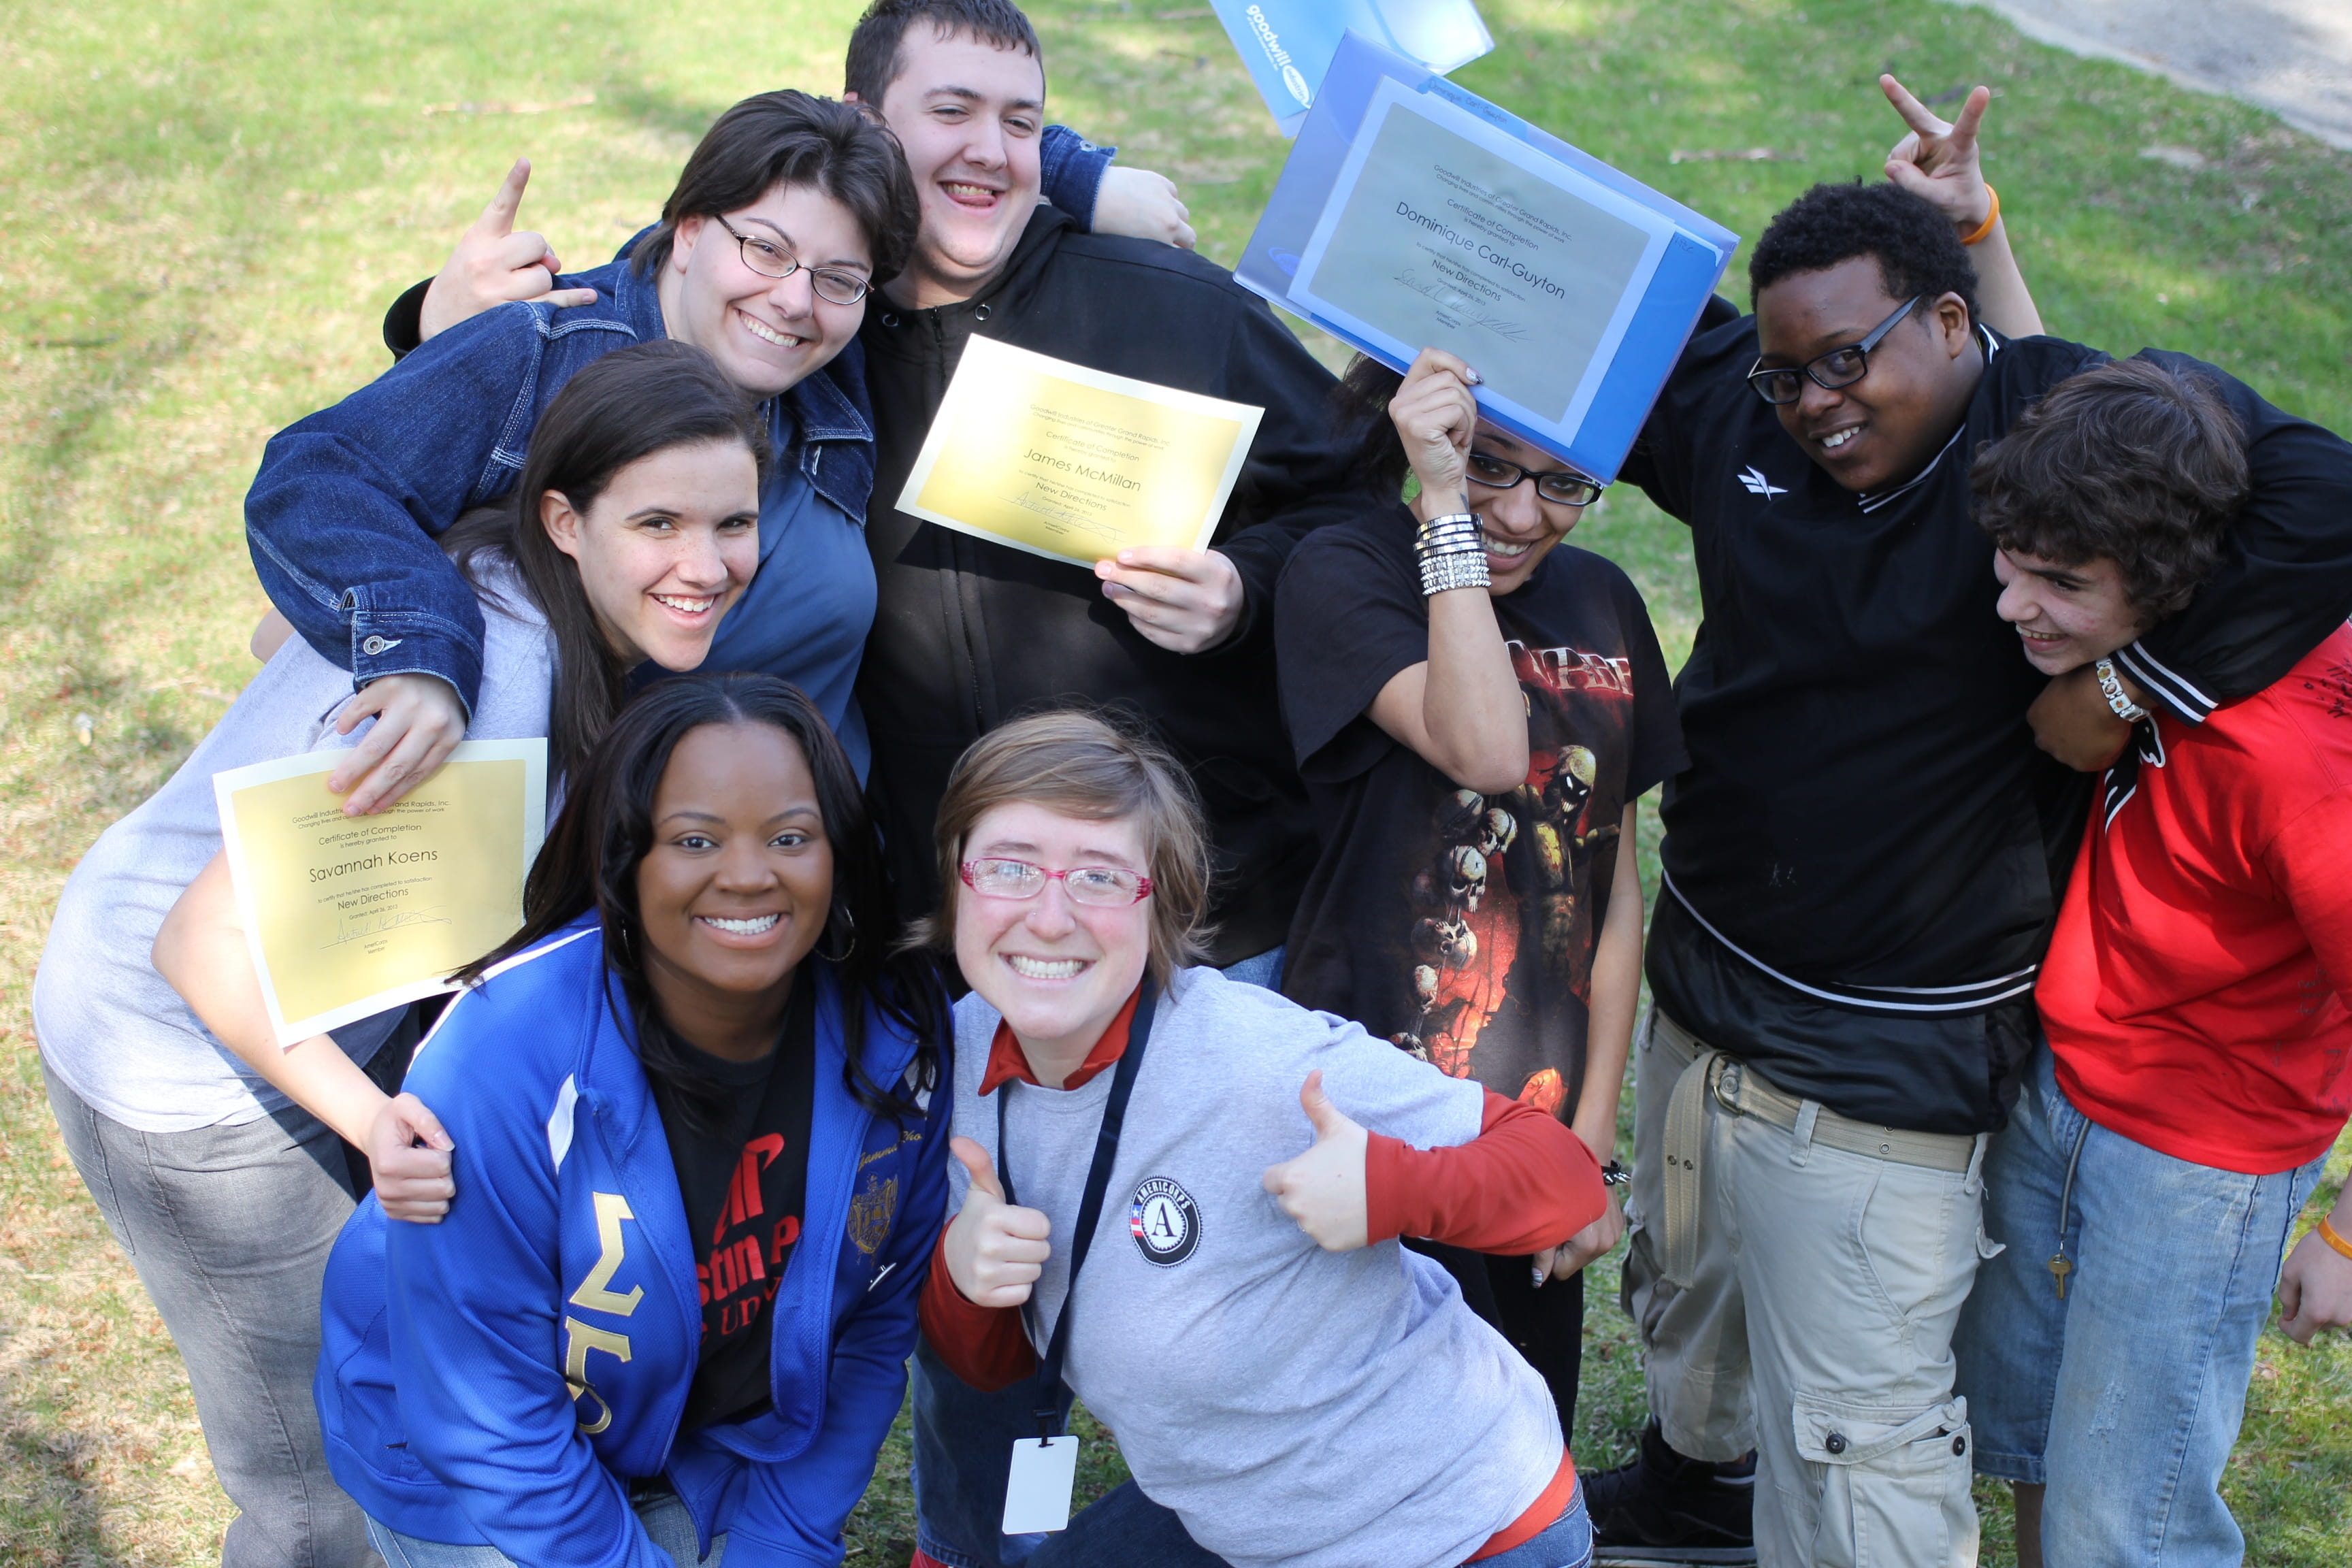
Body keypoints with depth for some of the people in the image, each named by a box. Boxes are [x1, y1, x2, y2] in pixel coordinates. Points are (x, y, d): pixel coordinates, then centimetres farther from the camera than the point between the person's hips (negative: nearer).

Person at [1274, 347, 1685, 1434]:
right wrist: (1446, 505, -23)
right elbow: (1489, 748, -27)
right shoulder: (1343, 574, -9)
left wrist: (1596, 1139, 7)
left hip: (1543, 1126, 5)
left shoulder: (1602, 603, 7)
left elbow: (1616, 889, 9)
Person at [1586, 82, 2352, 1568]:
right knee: (1686, 1298, 30)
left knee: (1860, 1445, 3)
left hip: (1884, 1073, -7)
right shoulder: (1737, 415, -2)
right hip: (1699, 1000, 7)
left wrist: (2124, 692, -26)